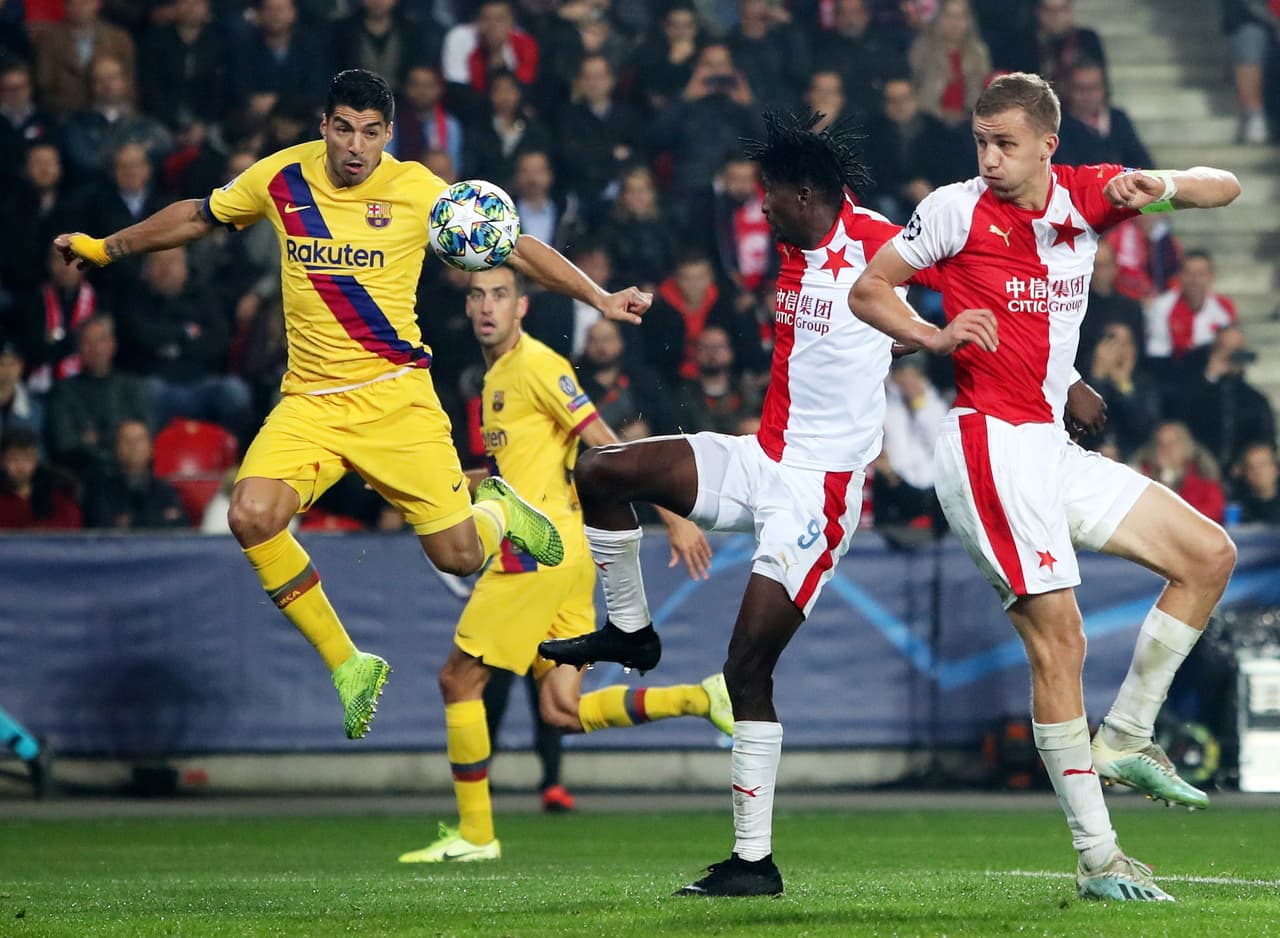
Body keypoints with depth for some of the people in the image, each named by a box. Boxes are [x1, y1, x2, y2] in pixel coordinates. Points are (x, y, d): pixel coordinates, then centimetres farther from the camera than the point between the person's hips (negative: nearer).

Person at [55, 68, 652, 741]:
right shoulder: (281, 178, 0)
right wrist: (105, 248, 23)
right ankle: (347, 667, -7)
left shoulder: (418, 191, -7)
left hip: (395, 394, -2)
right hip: (308, 401, 2)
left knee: (458, 557, -5)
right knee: (252, 518, -24)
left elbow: (515, 247, 2)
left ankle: (496, 507, 36)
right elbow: (198, 217, 18)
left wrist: (599, 298, -4)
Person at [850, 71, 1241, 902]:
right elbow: (868, 290, 2)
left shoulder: (1088, 197, 6)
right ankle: (1097, 856, -11)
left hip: (1052, 446, 7)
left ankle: (1125, 740, 11)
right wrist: (934, 337, -16)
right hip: (991, 440, -7)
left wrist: (1163, 186, -14)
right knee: (1059, 637, -14)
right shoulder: (959, 209, -6)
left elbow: (1225, 188, 7)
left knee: (1209, 556, 6)